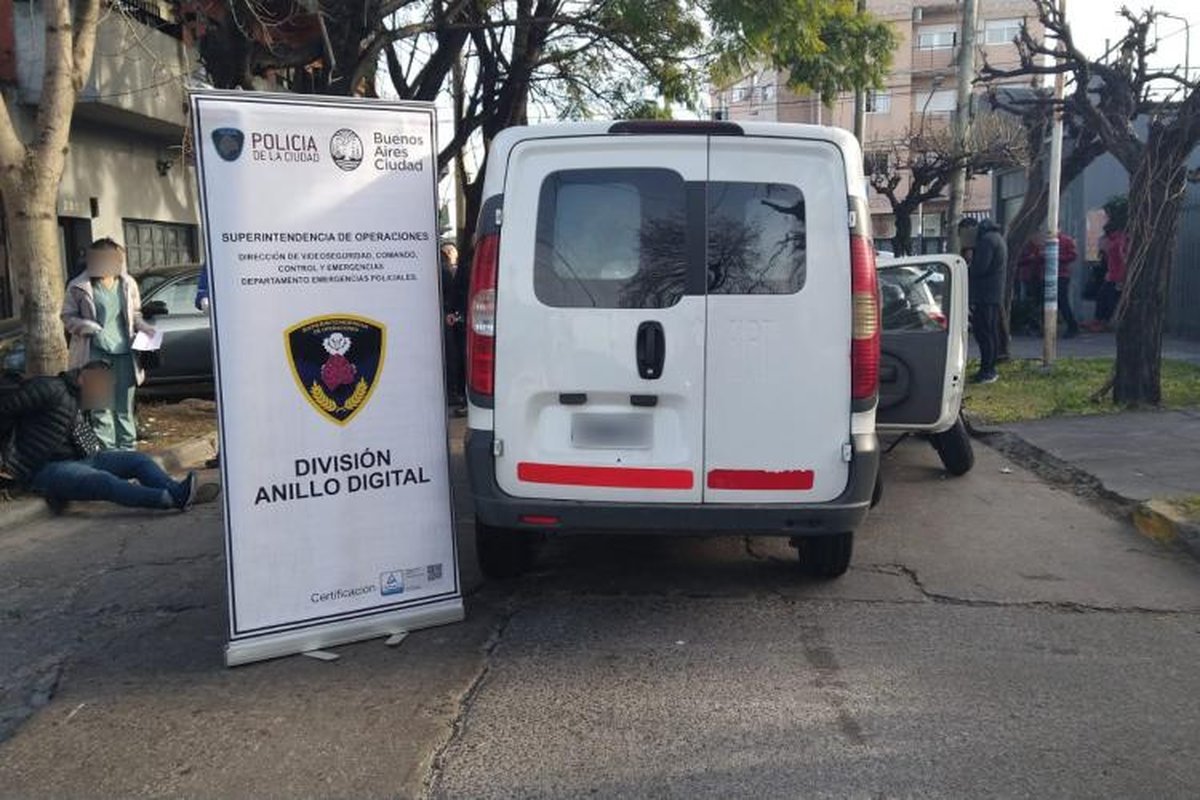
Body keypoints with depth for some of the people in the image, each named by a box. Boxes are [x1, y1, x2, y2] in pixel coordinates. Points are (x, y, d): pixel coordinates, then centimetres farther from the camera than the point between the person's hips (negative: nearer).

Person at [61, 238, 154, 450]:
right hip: (97, 352, -4)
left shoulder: (128, 284, 8)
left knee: (125, 407, 12)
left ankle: (128, 447, 22)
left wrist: (142, 327, 1)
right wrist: (89, 328, -15)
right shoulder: (79, 287, -3)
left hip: (124, 352, 4)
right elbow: (68, 317, 3)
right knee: (101, 406, -4)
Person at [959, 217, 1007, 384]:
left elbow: (979, 268, -21)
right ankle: (990, 370, 21)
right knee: (991, 332, 14)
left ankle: (987, 371, -7)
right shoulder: (994, 237, 19)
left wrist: (963, 273, -4)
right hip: (994, 294, 11)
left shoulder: (986, 240, -15)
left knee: (983, 332, -8)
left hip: (985, 295, -11)